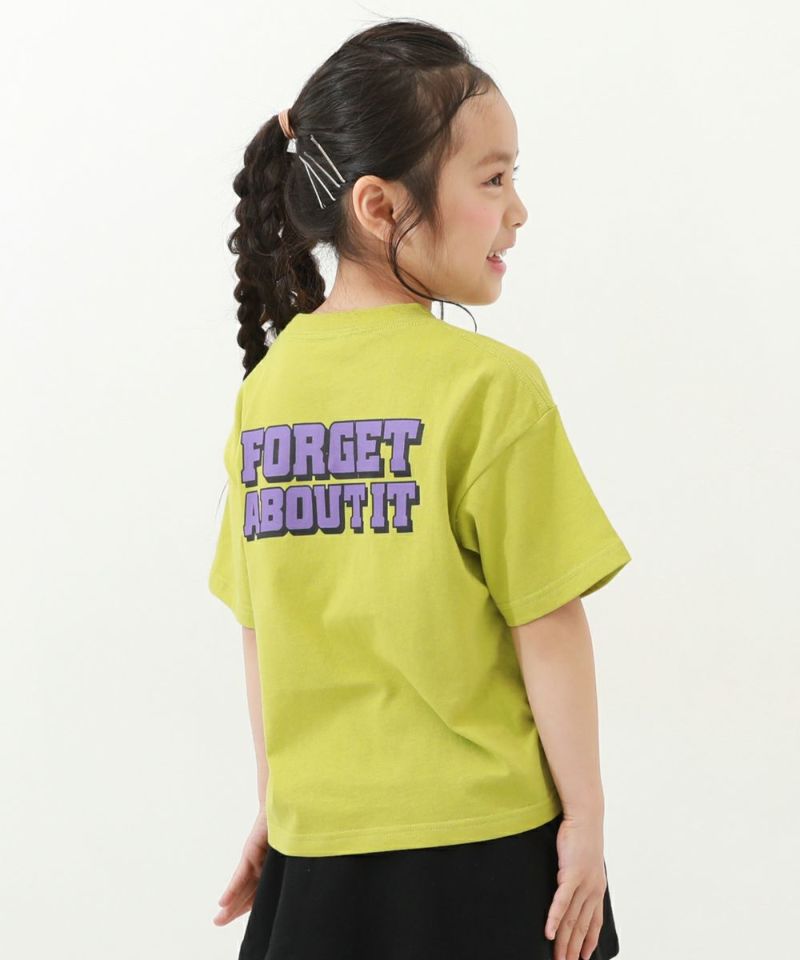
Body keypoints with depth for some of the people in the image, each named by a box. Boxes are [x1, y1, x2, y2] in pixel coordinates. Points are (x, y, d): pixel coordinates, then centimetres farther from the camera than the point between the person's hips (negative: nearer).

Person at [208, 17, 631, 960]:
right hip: (480, 845, -4)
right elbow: (547, 626, -12)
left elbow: (260, 630, 7)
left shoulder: (268, 385, 2)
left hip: (319, 843, 5)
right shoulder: (489, 386, -14)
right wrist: (585, 815, -3)